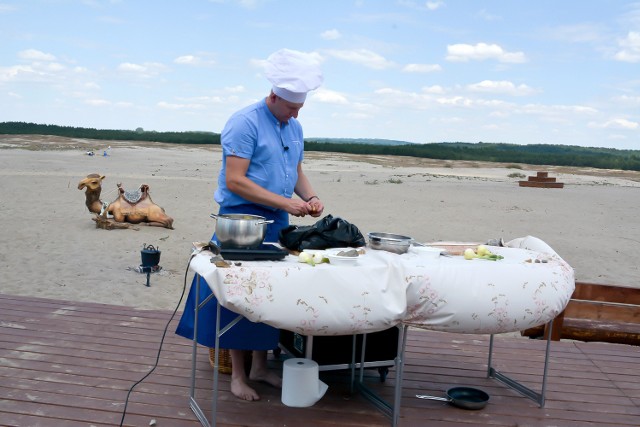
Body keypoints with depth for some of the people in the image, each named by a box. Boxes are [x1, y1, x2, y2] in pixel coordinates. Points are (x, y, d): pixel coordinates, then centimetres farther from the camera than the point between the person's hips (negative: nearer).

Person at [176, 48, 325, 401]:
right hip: (242, 218, -7)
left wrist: (310, 197, -1)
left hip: (277, 224, 7)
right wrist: (284, 201, -21)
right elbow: (234, 181, -20)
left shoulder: (295, 127, 12)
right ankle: (237, 373, 12)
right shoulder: (245, 123, -14)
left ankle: (260, 366, 24)